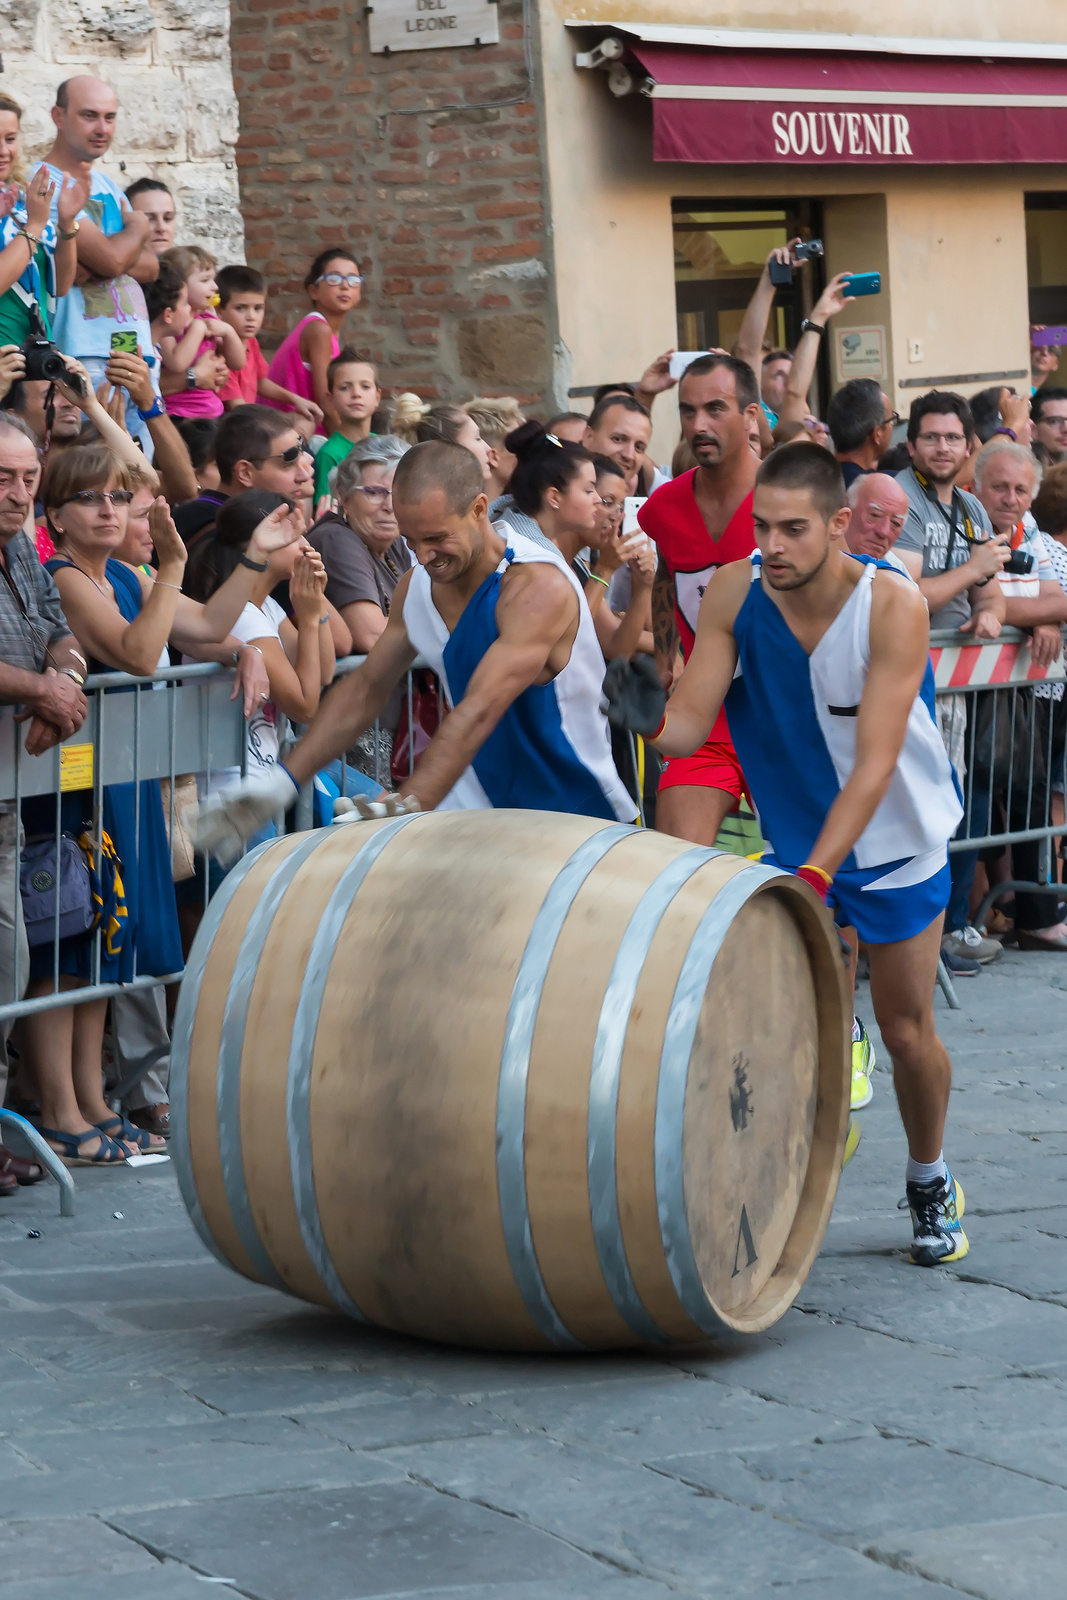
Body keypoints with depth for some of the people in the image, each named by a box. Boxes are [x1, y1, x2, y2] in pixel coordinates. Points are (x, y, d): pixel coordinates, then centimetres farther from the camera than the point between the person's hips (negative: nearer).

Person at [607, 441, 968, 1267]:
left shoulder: (892, 605, -26)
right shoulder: (735, 592, -17)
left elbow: (875, 762, -30)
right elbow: (690, 725, -17)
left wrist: (816, 873, -39)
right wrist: (649, 717, -41)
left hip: (899, 838, -2)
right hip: (794, 837, 2)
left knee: (908, 1031, 6)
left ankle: (930, 1183, 32)